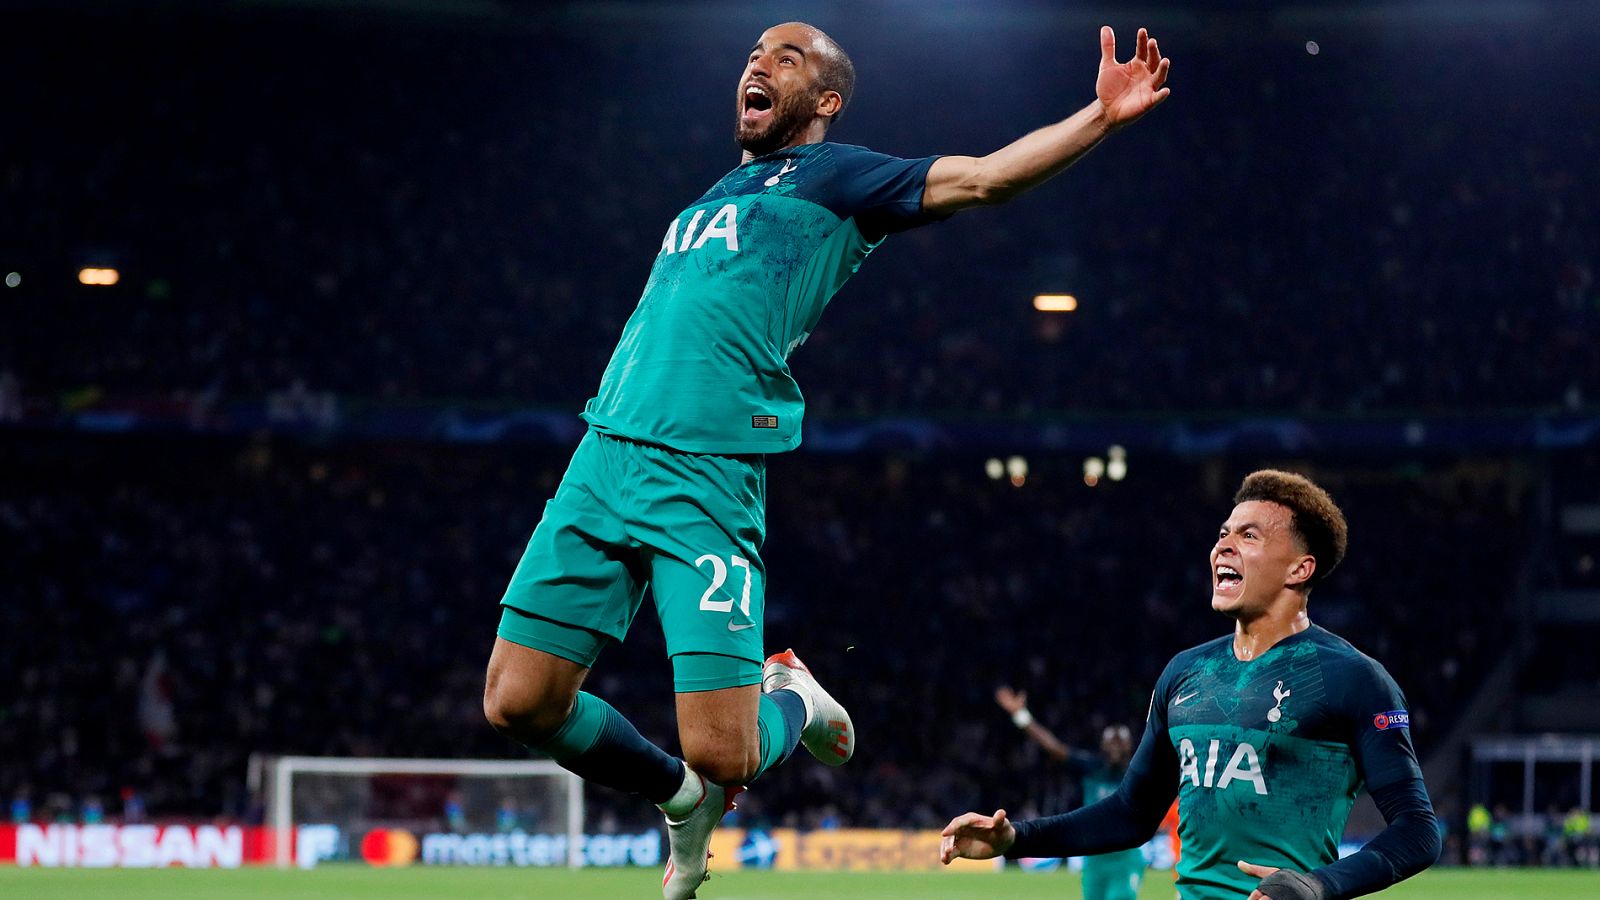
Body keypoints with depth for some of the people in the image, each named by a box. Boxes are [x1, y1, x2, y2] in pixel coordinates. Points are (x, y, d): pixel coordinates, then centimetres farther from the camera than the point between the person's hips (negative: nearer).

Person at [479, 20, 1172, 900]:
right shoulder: (712, 198, 26)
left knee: (722, 753, -13)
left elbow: (981, 176, -4)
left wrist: (1101, 115, -14)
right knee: (518, 700, -2)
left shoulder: (832, 177, 7)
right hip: (604, 455, 6)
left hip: (707, 479, -6)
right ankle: (683, 800, 23)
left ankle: (792, 700, 23)